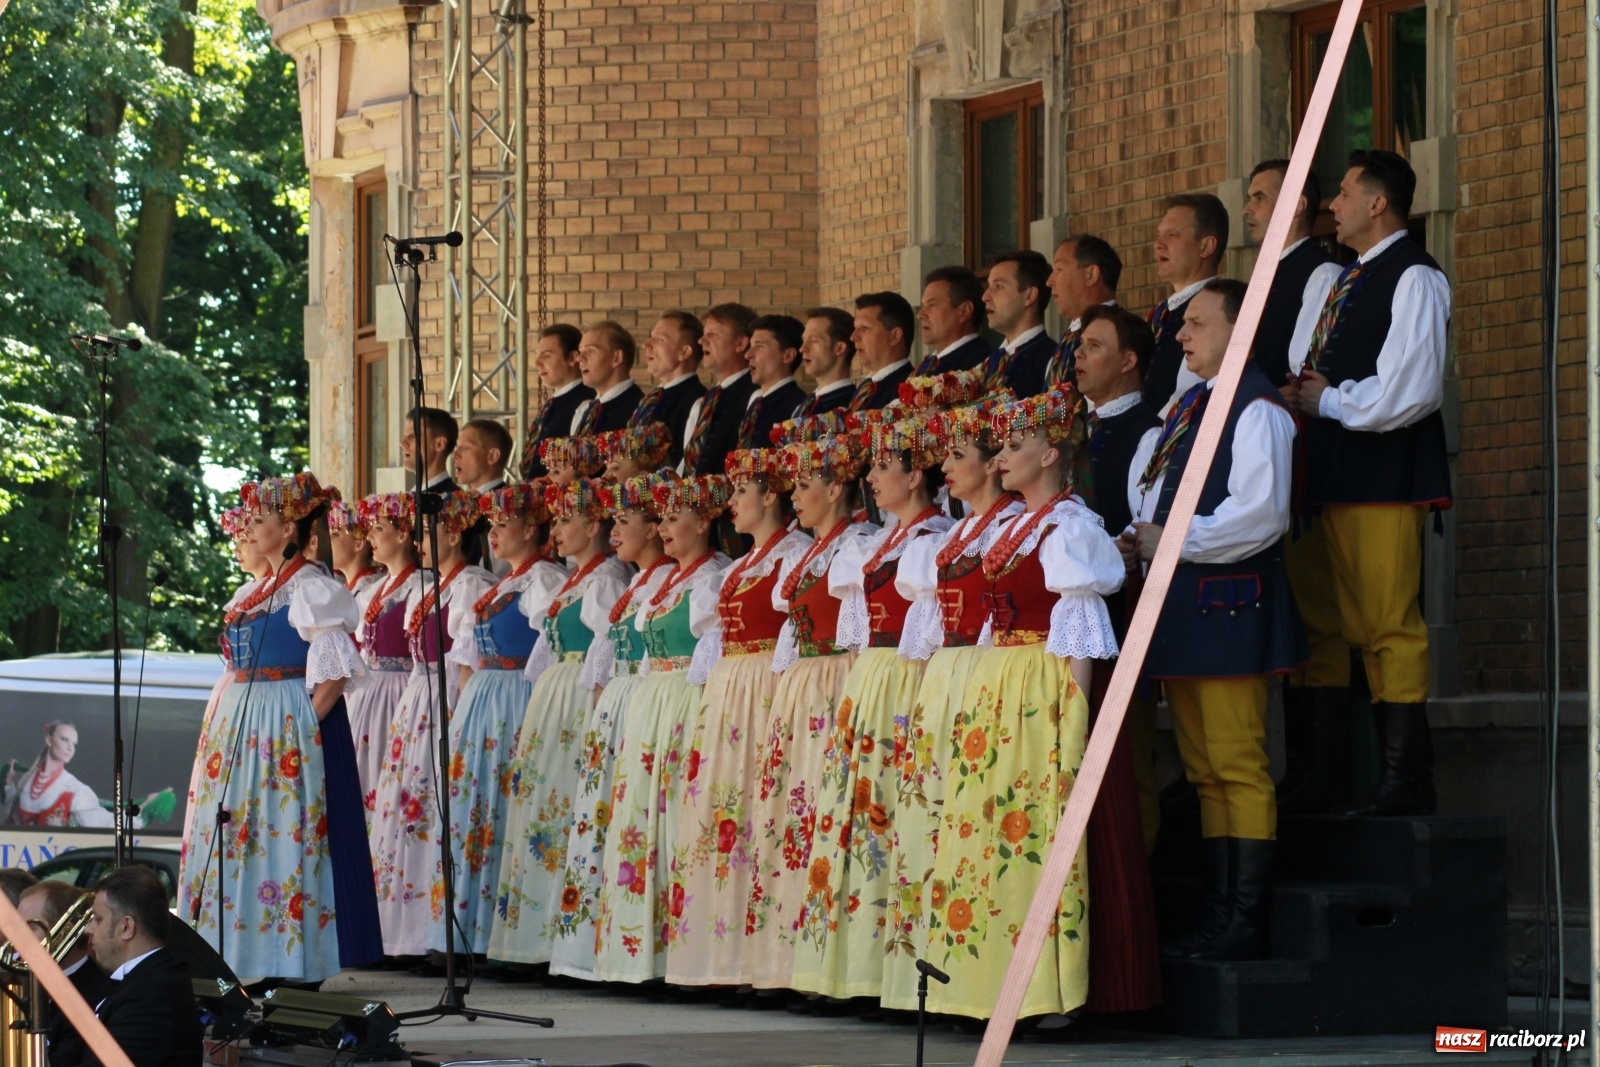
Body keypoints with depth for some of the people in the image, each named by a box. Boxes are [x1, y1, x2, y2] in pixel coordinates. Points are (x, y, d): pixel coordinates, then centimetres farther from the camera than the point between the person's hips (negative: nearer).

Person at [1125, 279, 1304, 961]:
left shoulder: (1257, 408, -9)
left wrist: (1171, 542, -14)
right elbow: (1152, 489, 28)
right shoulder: (1185, 407, 20)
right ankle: (1216, 918, 14)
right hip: (1179, 608, 10)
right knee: (1203, 771, 11)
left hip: (1228, 604, -10)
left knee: (1238, 767, -9)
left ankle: (1245, 925, -8)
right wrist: (1139, 541, 7)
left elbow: (1260, 514, -19)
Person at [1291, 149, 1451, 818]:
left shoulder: (1413, 278, -7)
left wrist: (1328, 400, -7)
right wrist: (1306, 394, 4)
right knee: (1362, 630, 8)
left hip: (1387, 475, -10)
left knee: (1392, 628, -12)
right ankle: (1396, 776, 11)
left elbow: (1409, 392, -17)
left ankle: (1405, 783, -12)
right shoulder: (1345, 281, 21)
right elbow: (1313, 372, 27)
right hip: (1341, 475, 10)